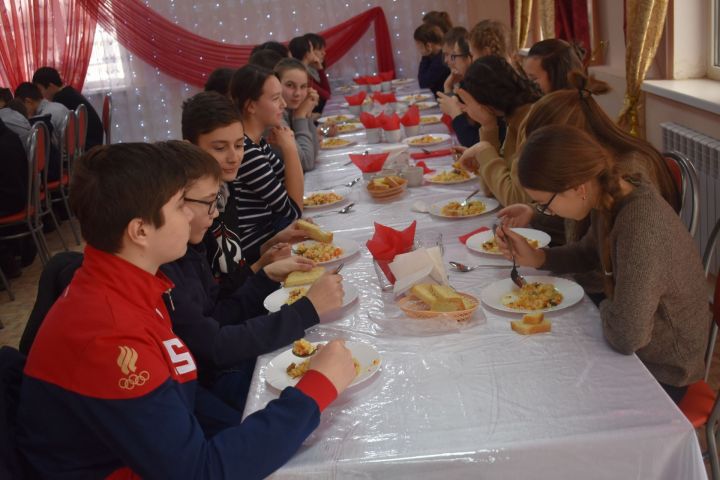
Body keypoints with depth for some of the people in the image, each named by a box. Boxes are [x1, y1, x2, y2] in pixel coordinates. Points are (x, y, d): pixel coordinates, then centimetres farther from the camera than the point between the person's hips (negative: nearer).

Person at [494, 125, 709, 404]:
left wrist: (605, 307, -14)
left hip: (661, 374, -7)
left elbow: (626, 336, -35)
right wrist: (535, 258, -3)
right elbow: (588, 253, 13)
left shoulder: (641, 227, -34)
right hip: (632, 350, 7)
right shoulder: (611, 200, -8)